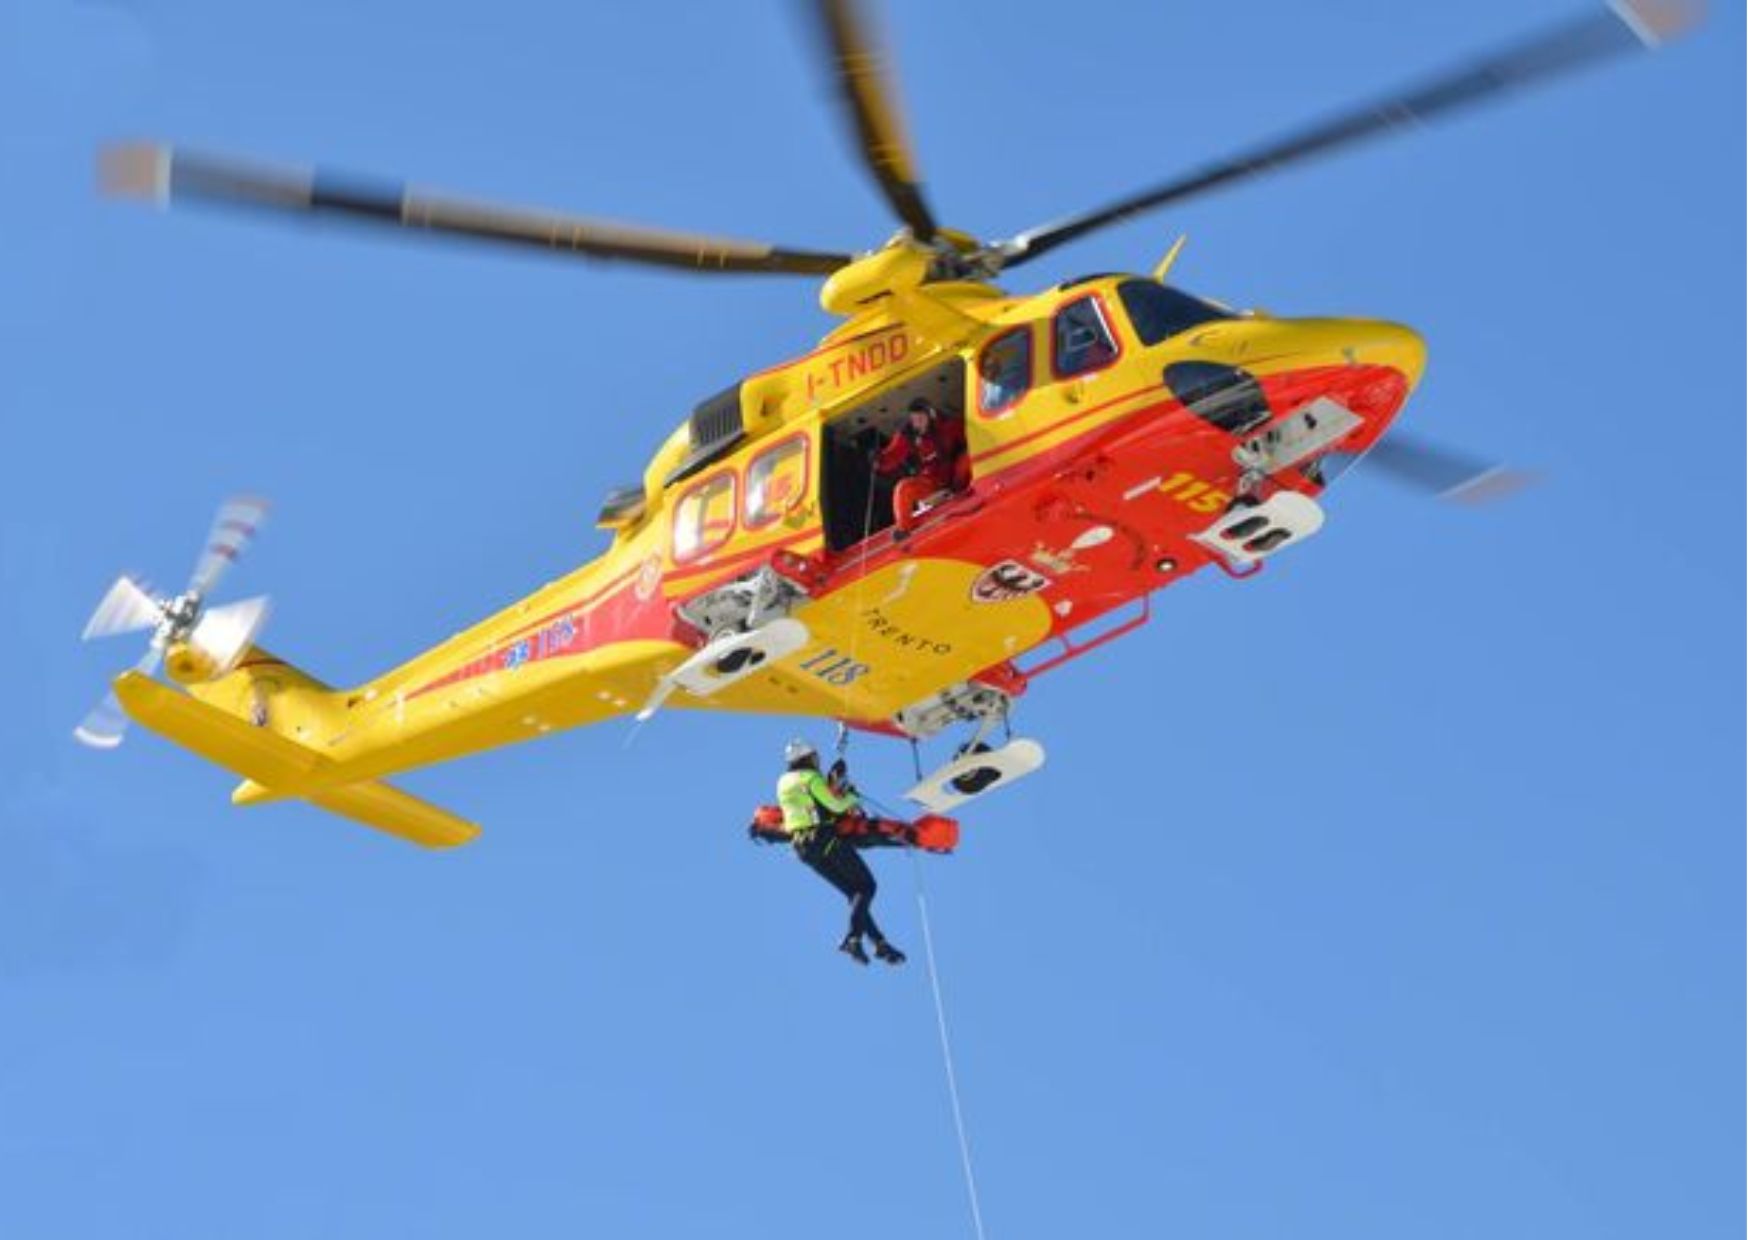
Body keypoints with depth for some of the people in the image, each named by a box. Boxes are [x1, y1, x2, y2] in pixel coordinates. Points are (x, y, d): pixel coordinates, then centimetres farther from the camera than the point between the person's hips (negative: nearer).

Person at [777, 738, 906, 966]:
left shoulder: (782, 784, 15)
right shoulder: (811, 778, -7)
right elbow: (836, 805, -10)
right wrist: (850, 797, 9)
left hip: (803, 847, 8)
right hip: (825, 840, -8)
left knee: (855, 892, 12)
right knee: (866, 886, -6)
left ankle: (880, 943, 5)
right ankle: (853, 937, -24)